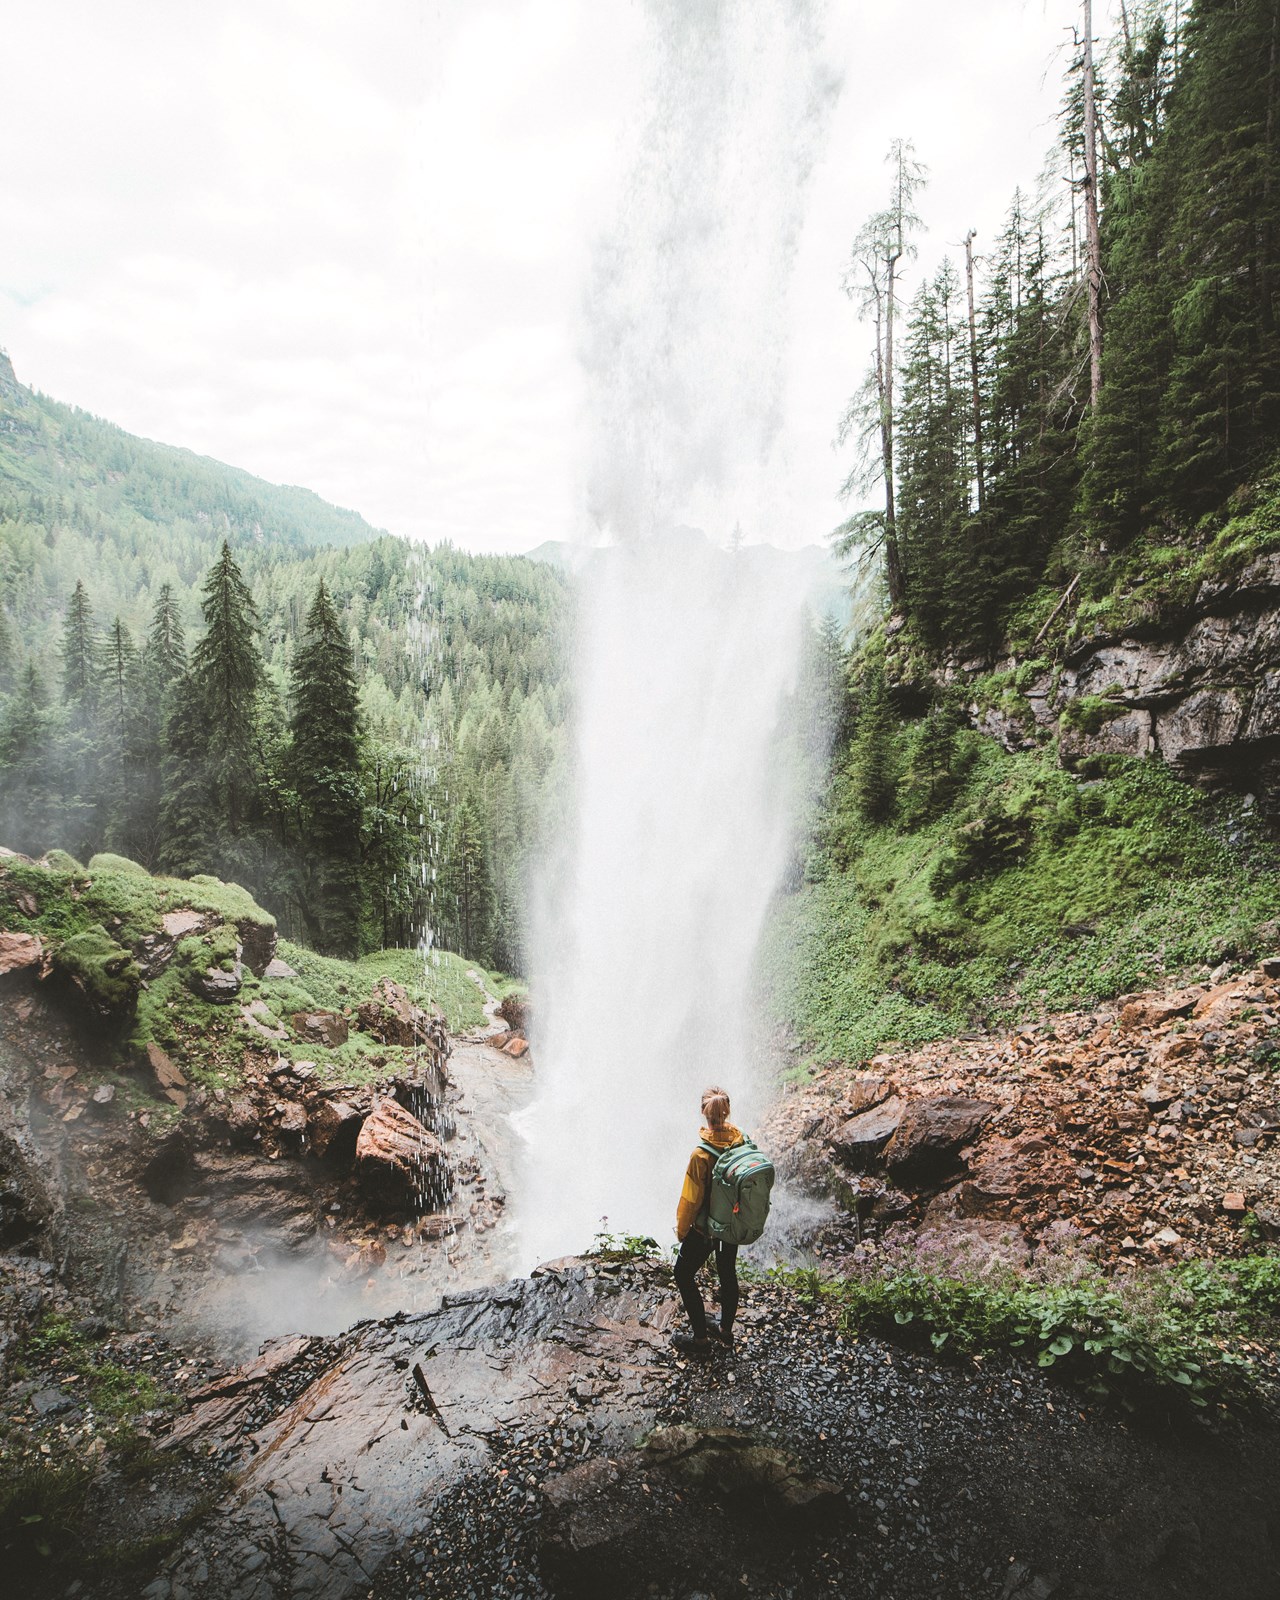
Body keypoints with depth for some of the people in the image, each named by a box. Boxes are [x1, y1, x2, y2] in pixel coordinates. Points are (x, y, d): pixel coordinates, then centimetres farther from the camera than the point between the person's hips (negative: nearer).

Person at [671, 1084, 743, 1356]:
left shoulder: (702, 1155, -30)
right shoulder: (742, 1142, -14)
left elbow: (691, 1198, -20)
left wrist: (681, 1228, -3)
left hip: (706, 1227, -6)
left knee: (684, 1275, 14)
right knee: (728, 1273, 24)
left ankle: (701, 1339, 21)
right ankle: (725, 1333, 39)